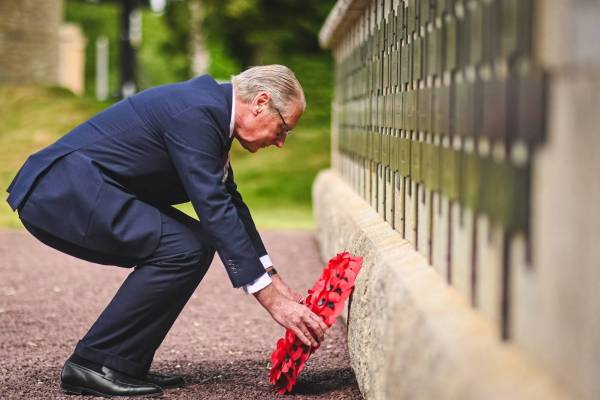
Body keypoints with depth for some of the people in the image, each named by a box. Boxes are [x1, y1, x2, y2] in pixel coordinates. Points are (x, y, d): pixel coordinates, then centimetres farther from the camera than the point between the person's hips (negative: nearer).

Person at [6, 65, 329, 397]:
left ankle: (125, 365, 9)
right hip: (61, 188, -10)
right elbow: (215, 211, -22)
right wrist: (273, 301, -21)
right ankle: (93, 364, -9)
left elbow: (229, 202, 19)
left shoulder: (210, 108, 13)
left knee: (195, 243, 8)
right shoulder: (196, 112, -18)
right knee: (183, 249, -19)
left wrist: (277, 285, 16)